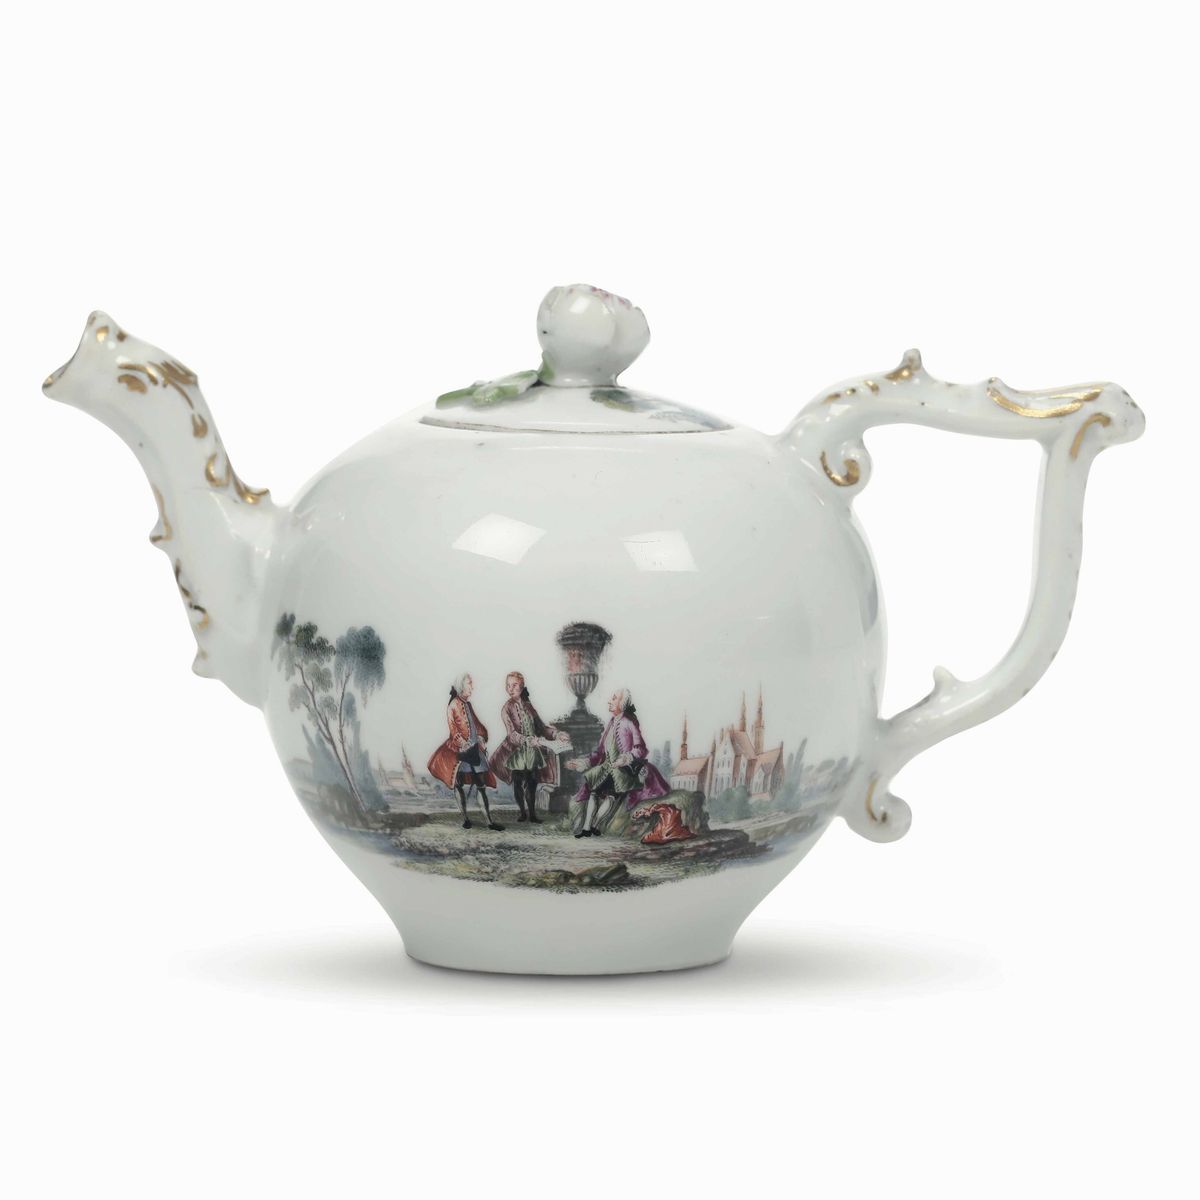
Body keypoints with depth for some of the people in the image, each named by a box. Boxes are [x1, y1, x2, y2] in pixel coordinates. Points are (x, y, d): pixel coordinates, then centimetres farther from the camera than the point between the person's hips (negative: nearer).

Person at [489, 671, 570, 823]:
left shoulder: (527, 705, 6)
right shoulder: (507, 709, -9)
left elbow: (540, 725, 13)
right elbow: (512, 734, -20)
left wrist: (557, 734, 0)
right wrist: (529, 741, -34)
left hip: (532, 751, 4)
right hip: (517, 752, -4)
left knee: (532, 782, 3)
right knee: (518, 783, 3)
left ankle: (532, 813, 12)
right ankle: (521, 811, 20)